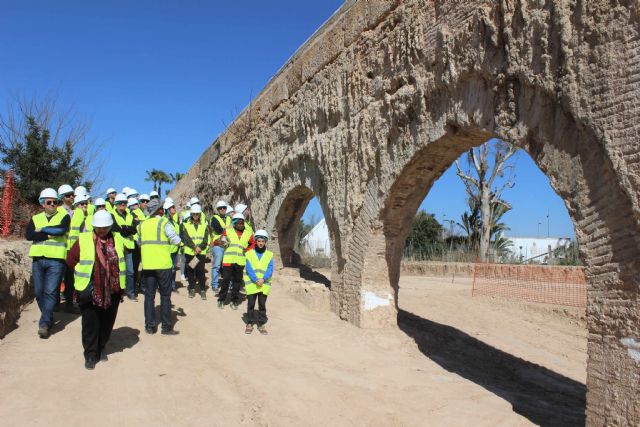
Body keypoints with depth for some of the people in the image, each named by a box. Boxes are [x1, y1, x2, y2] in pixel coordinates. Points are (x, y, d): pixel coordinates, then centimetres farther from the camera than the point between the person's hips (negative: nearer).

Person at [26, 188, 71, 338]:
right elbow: (29, 235, -5)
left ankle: (44, 324, -8)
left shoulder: (64, 216, 6)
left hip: (56, 259, -4)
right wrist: (50, 234, -11)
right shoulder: (35, 218, 14)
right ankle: (48, 318, 25)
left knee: (50, 292, -10)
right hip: (38, 259, 4)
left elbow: (61, 230, -16)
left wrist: (42, 230, -6)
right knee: (39, 292, 7)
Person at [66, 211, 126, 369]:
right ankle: (90, 354, 14)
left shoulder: (117, 239, 6)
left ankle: (101, 348, 31)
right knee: (90, 323, 2)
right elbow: (71, 260, 2)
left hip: (112, 290, 3)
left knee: (107, 322, 13)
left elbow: (122, 259, 18)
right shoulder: (83, 240, -4)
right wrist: (84, 273, 2)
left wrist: (112, 273, 10)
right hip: (89, 290, -3)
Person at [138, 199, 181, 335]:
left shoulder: (142, 224, 7)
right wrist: (181, 242, 8)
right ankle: (166, 327, 7)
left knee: (149, 295, 10)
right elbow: (175, 239, -13)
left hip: (147, 264, 4)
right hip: (163, 264, -4)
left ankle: (149, 326, 14)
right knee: (165, 295, 4)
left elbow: (139, 242, 16)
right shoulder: (163, 222, -8)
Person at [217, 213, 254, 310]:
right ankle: (221, 300, 15)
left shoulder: (248, 233, 10)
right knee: (226, 280, 0)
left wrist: (247, 250, 0)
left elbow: (253, 244, 18)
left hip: (240, 262, 2)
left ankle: (234, 301, 20)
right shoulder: (228, 231, 6)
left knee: (237, 281, 8)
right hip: (228, 260, -2)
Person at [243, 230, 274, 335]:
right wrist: (255, 280, -18)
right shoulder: (249, 254, 2)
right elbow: (249, 269, -6)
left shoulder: (269, 255, 5)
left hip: (264, 284, 1)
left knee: (262, 305, 5)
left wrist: (263, 279, -17)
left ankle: (261, 324, 13)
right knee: (251, 304, 4)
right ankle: (250, 323, 15)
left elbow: (270, 269, -2)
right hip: (251, 284, -1)